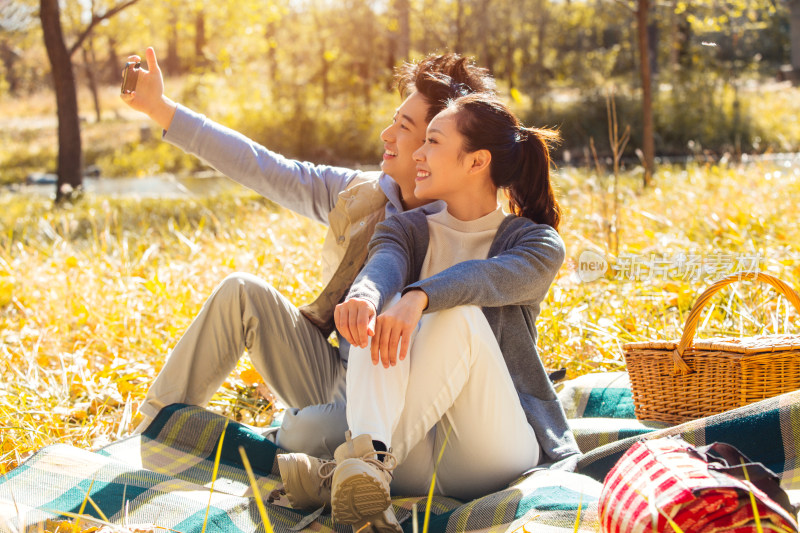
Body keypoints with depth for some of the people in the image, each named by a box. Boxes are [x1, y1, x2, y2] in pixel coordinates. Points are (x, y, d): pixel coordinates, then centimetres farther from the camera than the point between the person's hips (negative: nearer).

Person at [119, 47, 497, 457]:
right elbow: (263, 169, 4)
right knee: (243, 292, -13)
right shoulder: (358, 194, 4)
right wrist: (159, 108, 5)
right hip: (331, 376, 6)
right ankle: (158, 427, -5)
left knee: (308, 432, -37)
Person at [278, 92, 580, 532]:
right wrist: (363, 296, -38)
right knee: (379, 309, -24)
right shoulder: (408, 229, 13)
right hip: (413, 458, 3)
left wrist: (418, 298, -43)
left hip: (495, 452, -2)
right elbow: (383, 266, -12)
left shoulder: (538, 244, 3)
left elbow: (491, 277, -22)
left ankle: (353, 465, -41)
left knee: (461, 315, -30)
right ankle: (371, 450, -50)